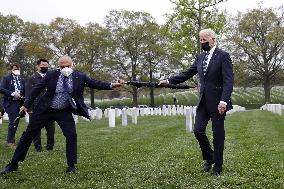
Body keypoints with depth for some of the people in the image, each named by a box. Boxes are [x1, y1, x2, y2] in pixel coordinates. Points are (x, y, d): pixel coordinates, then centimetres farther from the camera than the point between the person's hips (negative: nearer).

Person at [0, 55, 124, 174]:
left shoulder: (80, 77, -9)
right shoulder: (51, 75, -10)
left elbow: (95, 84, -12)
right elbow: (37, 89, -1)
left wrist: (112, 85, -26)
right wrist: (27, 105, 3)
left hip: (64, 112, 0)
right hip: (45, 110, 0)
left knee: (71, 135, -11)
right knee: (29, 134, 4)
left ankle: (71, 166, 6)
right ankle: (13, 164, 18)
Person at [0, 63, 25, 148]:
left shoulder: (22, 80, 15)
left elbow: (25, 92, 18)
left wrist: (22, 96, -2)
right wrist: (13, 94, -17)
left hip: (19, 103, 5)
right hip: (10, 103, -5)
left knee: (16, 122, 7)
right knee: (13, 121, -11)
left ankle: (10, 139, 19)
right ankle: (10, 141, -1)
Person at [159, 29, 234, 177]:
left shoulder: (223, 56, -8)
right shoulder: (200, 58, 12)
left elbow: (228, 81, -15)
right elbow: (187, 74, 15)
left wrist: (223, 101, -24)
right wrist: (169, 81, 6)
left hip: (218, 102, -6)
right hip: (203, 101, 6)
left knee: (218, 134, 3)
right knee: (198, 130, 3)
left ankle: (217, 167, 18)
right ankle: (209, 158, 26)